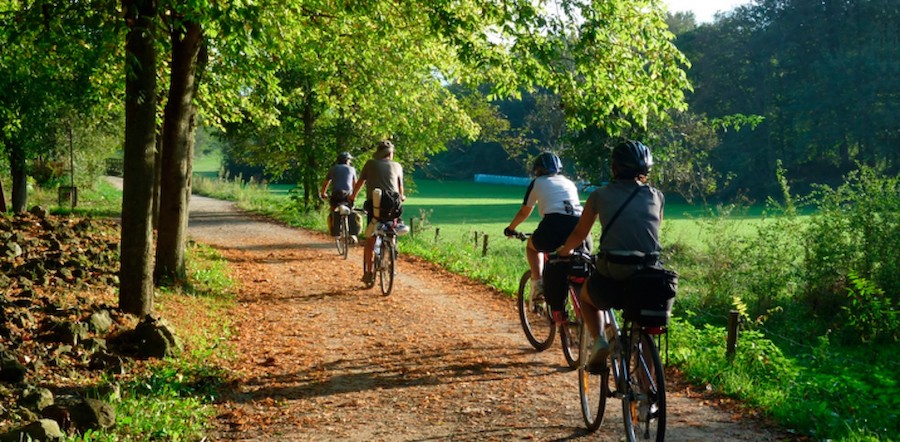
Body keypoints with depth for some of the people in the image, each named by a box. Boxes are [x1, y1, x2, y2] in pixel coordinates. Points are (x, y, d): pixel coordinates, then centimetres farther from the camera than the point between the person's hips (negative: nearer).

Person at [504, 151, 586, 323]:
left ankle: (538, 282, 10)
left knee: (532, 245, 29)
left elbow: (524, 212, 27)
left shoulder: (538, 183, 20)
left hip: (554, 223, -3)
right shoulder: (569, 183, 31)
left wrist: (510, 228, 44)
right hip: (578, 224, 3)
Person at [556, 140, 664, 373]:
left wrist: (563, 252, 36)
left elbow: (579, 234, 16)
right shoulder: (656, 196, 11)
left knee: (587, 297, 32)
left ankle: (599, 341, 8)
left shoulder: (601, 195, 8)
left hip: (613, 274, -1)